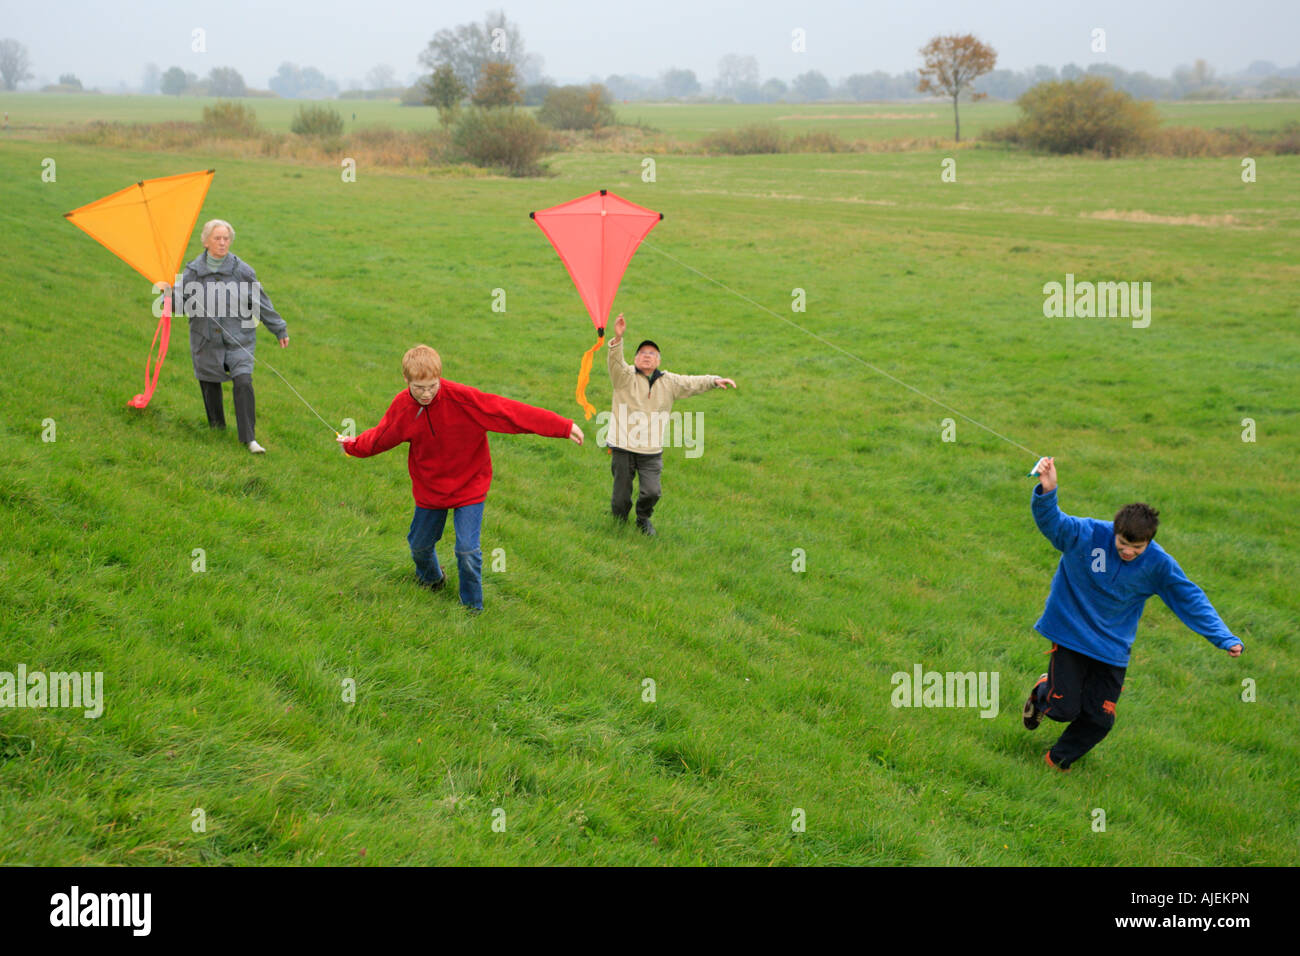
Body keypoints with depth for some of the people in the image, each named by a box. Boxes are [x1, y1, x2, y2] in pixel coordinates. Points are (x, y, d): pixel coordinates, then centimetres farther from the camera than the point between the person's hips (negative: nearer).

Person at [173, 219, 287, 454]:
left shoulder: (242, 271, -3)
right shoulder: (193, 272, -1)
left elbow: (261, 303, 5)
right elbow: (180, 305, 1)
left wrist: (280, 330, 11)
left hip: (238, 339, -2)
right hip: (206, 341, 2)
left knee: (243, 382, -16)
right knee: (210, 385, 11)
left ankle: (249, 438, -11)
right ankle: (216, 429, 34)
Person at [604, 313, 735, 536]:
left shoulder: (669, 382, 13)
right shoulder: (625, 376, -1)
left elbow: (693, 383, 11)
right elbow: (615, 362, -19)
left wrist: (714, 381, -8)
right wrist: (618, 338, -38)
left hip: (652, 452, 2)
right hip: (623, 448, -2)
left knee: (652, 492, -13)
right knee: (621, 497, 2)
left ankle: (643, 519, 19)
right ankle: (619, 524, 33)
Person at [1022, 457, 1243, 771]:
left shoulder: (1158, 564, -12)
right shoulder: (1086, 535, -19)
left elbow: (1191, 600, -5)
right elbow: (1051, 521, -31)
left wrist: (1225, 639, -11)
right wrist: (1046, 491, -53)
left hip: (1113, 648, 3)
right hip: (1071, 635, -2)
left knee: (1100, 719, 2)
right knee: (1064, 709, -6)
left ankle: (1060, 757, 32)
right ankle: (1043, 694, 33)